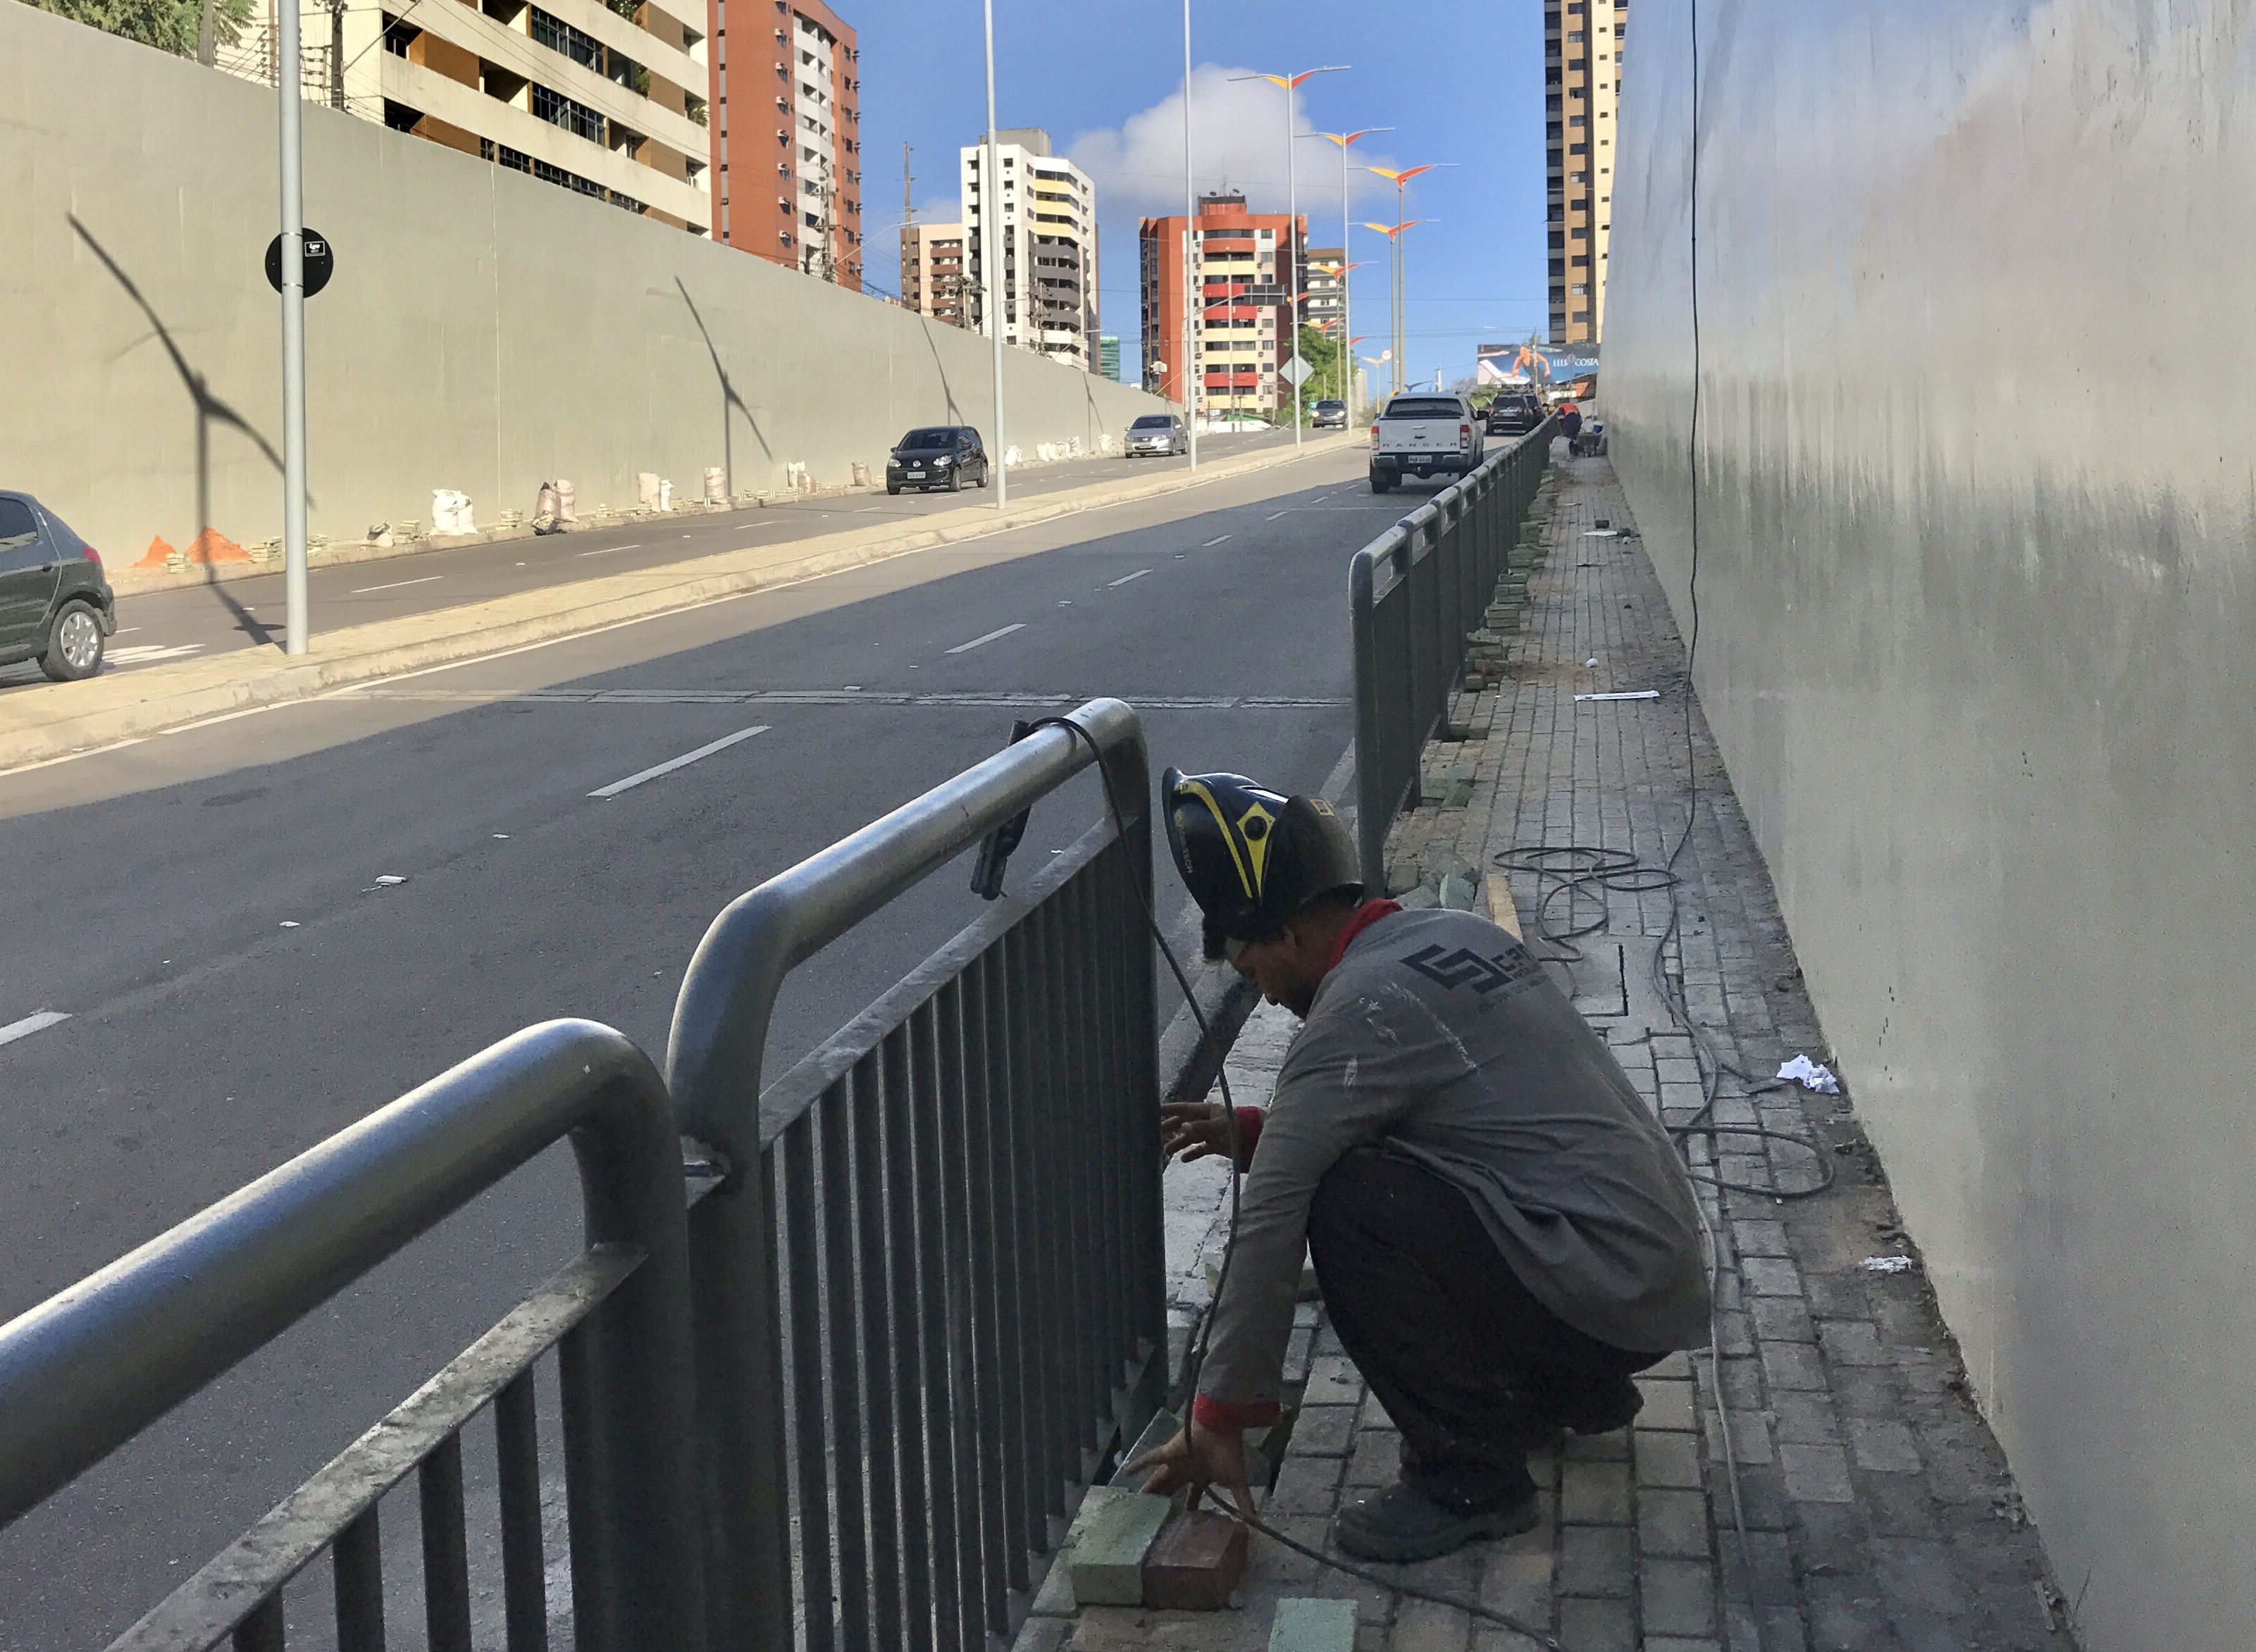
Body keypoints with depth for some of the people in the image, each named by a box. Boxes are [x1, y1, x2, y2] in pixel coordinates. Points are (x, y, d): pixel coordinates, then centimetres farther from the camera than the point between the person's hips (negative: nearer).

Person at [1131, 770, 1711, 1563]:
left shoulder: (1361, 1010, -15)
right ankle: (1576, 1389, 25)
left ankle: (1470, 1474, -6)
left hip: (1604, 1293, -10)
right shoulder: (1449, 932, 12)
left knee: (1345, 1205, -18)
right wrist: (1253, 1131, 16)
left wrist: (1219, 1416, -8)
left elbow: (1270, 1222, -14)